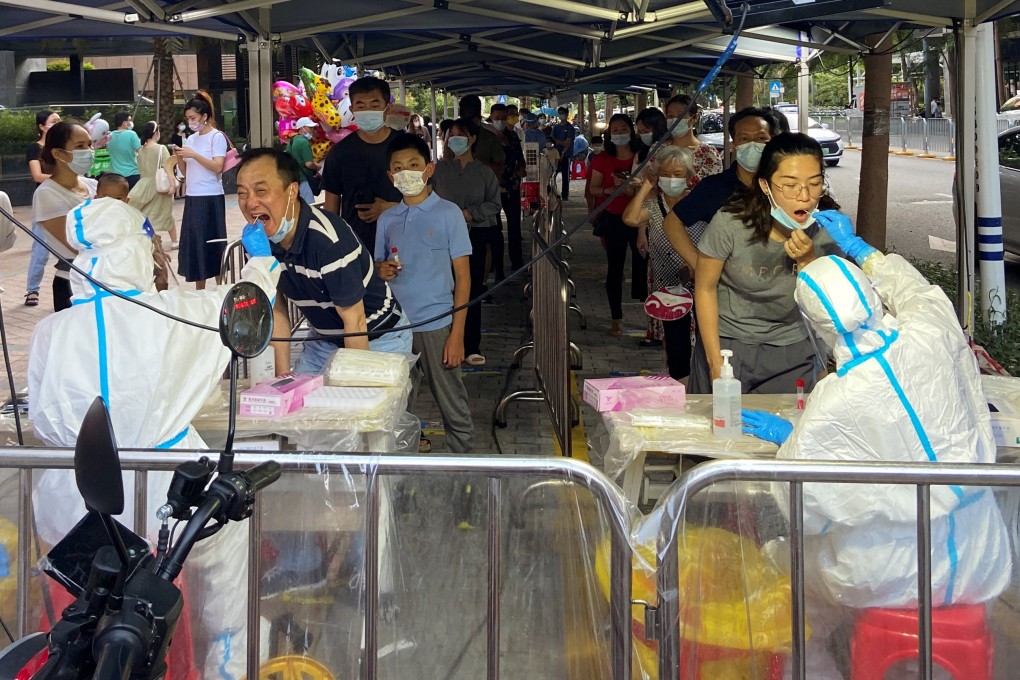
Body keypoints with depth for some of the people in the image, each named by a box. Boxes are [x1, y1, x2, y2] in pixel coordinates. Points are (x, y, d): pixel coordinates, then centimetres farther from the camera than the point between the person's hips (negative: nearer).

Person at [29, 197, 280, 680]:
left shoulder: (50, 332, -5)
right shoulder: (177, 314, -11)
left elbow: (44, 424, 4)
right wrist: (259, 258, 30)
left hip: (75, 513, 2)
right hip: (167, 500, -2)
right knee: (230, 530, 28)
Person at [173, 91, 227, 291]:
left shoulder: (217, 137, -5)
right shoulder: (190, 139, 14)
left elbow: (217, 167, -15)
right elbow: (186, 172, 16)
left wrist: (194, 154, -19)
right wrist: (179, 158, -2)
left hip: (210, 198, -7)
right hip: (192, 198, 7)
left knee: (213, 243, -4)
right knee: (193, 243, 7)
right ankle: (199, 291, 13)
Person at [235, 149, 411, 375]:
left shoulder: (329, 240, -33)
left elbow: (354, 321, -25)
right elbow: (276, 309, 0)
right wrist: (283, 377, -3)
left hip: (378, 338, -6)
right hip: (324, 337, 6)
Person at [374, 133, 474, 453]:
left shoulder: (448, 213, -2)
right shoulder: (387, 219, 9)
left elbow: (462, 277, -3)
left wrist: (457, 334, -9)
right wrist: (381, 270, -6)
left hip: (436, 326, -4)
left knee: (453, 408, 2)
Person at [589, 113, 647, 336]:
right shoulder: (603, 159, 3)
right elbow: (593, 188, 4)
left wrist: (632, 189, -17)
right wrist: (610, 190, -15)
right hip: (614, 219, 1)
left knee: (642, 265, -5)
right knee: (615, 268, 7)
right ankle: (617, 319, 15)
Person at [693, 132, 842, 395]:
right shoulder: (731, 222, -21)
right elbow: (705, 288, -8)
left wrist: (808, 261, -24)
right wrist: (715, 362, -8)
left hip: (793, 352, 2)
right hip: (728, 342, -2)